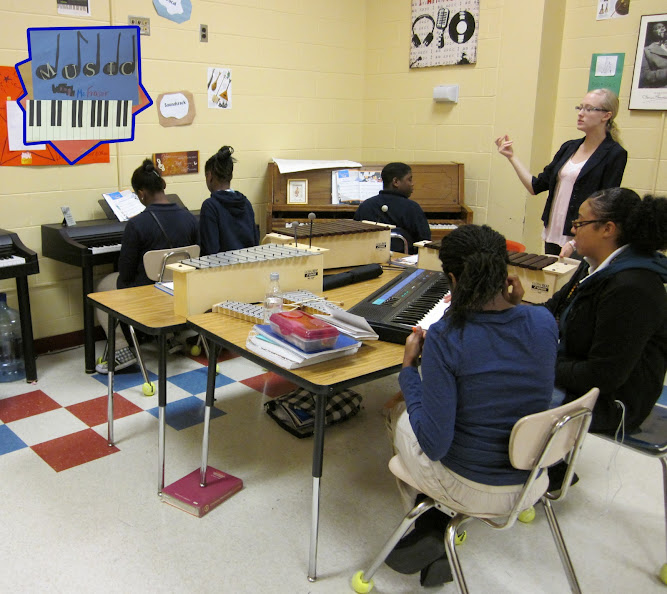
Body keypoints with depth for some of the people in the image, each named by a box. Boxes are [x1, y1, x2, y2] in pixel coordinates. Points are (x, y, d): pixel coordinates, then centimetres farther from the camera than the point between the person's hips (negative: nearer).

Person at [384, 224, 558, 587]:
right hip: (532, 482, 5)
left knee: (398, 413, 24)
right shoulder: (544, 323, -12)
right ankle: (435, 537, 28)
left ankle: (427, 533, 28)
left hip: (472, 490, -5)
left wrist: (409, 368, -12)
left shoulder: (445, 338, -27)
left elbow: (435, 445, -23)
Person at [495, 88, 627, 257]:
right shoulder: (569, 147, 10)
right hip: (552, 236, 6)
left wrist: (574, 243, -20)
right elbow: (536, 186, 9)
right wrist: (511, 157, 3)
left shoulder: (615, 154, -7)